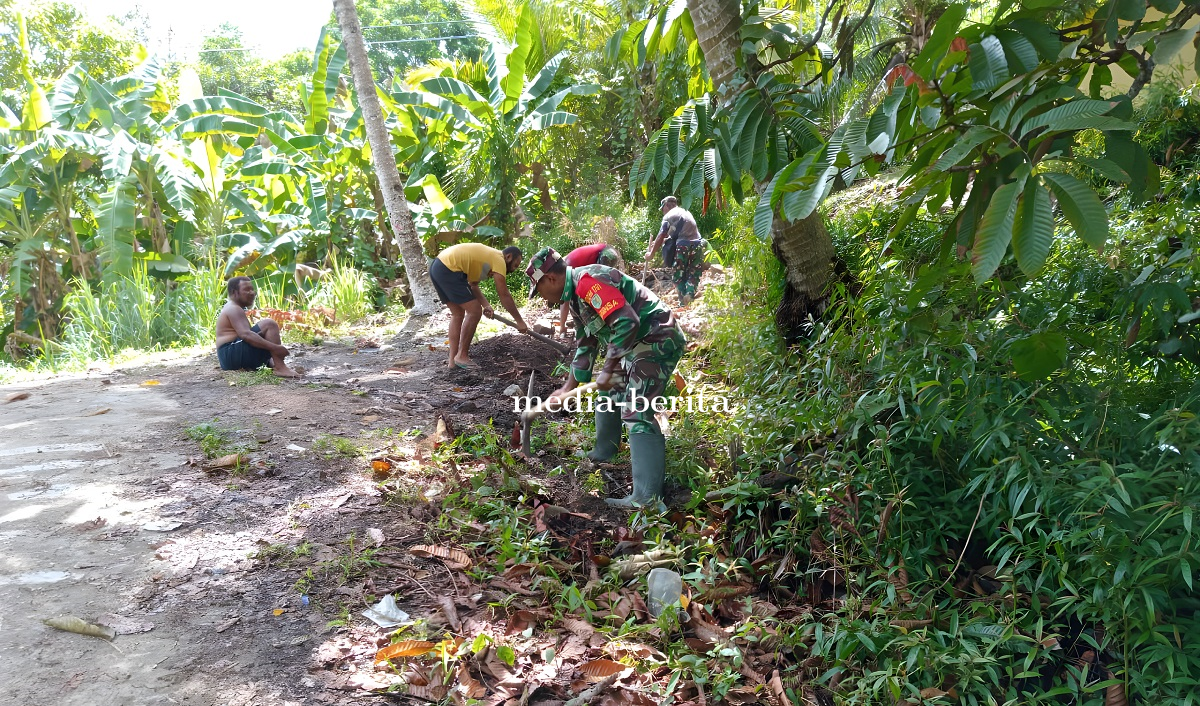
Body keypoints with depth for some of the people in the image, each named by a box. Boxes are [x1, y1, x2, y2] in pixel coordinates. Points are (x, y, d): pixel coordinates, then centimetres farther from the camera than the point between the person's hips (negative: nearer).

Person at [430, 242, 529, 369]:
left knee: (457, 314, 17)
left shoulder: (488, 255, 24)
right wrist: (519, 321, 0)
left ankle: (453, 360, 18)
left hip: (437, 267, 10)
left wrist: (485, 305, 7)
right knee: (474, 311, -3)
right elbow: (504, 295, -6)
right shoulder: (498, 259, -4)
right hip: (448, 270, -10)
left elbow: (473, 285, 19)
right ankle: (461, 356, 6)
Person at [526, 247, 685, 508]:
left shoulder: (588, 280, -19)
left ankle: (647, 498, -21)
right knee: (607, 395, 24)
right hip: (635, 345, 11)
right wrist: (568, 388, 26)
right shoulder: (576, 297, 15)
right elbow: (585, 347, 25)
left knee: (637, 413, -17)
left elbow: (626, 322, -29)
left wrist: (608, 370, -22)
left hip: (657, 339, -11)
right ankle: (603, 454, 43)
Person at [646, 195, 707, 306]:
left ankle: (684, 302, 2)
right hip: (698, 245, 5)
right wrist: (663, 241, 41)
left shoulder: (669, 216, 5)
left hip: (683, 246, -5)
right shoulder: (687, 213, 26)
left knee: (678, 276, 8)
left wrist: (651, 254, 14)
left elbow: (660, 237, 4)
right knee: (694, 275, 8)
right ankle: (690, 299, -10)